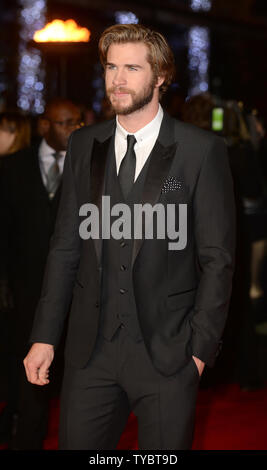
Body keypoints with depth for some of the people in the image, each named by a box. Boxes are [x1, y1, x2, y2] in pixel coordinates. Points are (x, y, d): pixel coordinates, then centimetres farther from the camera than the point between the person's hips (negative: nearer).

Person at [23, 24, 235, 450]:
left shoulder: (202, 151, -2)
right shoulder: (83, 146, 10)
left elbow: (217, 259, -3)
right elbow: (66, 248, 11)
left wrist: (202, 347, -8)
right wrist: (45, 337, 5)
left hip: (167, 352, -3)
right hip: (91, 350, 3)